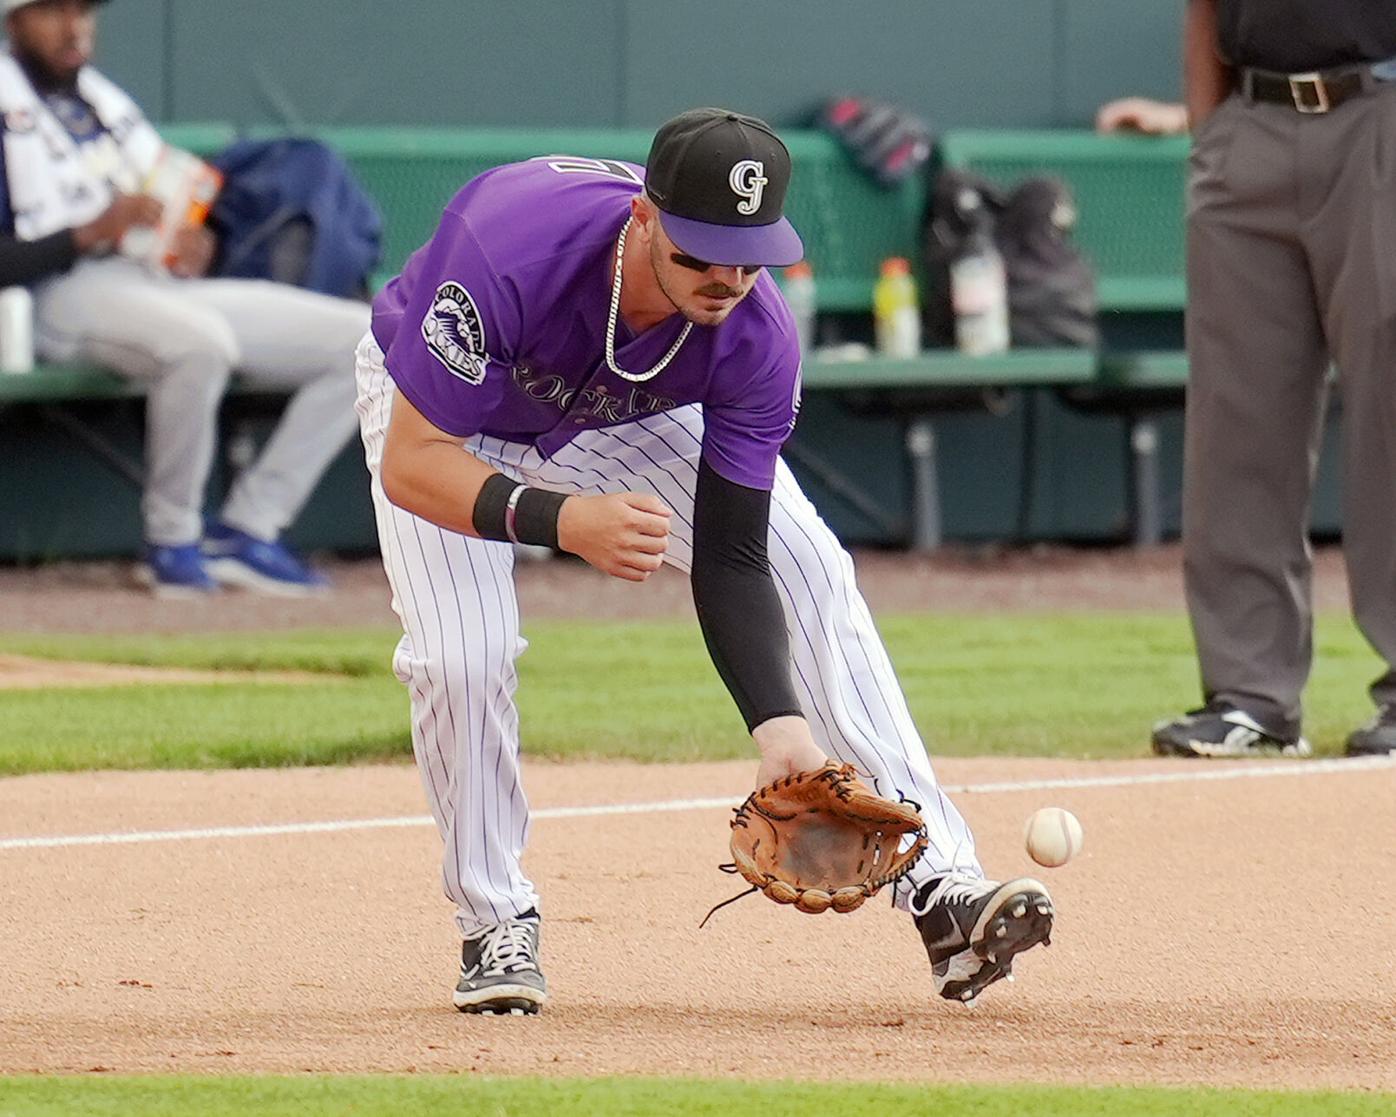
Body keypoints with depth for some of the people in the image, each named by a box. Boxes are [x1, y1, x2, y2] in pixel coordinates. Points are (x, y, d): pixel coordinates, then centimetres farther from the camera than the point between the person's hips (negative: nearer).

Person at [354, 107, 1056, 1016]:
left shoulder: (754, 338, -31)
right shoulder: (505, 250, -43)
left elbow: (731, 562, -27)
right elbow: (412, 463, -40)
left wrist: (780, 724, -42)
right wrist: (562, 521, -56)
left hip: (627, 419, 3)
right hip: (442, 409, -3)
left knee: (810, 571, -13)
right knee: (463, 652, -24)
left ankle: (939, 886, -13)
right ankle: (497, 924, 1)